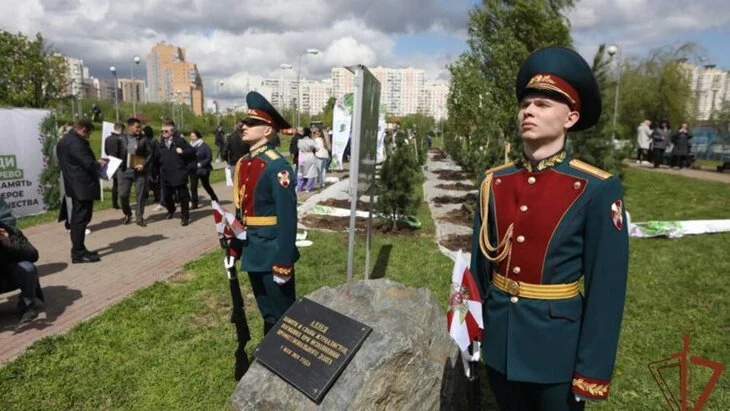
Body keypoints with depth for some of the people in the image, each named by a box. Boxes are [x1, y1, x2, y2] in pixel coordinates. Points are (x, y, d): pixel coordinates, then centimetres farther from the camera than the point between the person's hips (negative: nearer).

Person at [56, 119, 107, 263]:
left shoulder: (64, 141, 15)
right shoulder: (75, 142, -18)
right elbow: (87, 163, -23)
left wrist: (96, 162, 14)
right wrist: (99, 164, -4)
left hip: (75, 185, 11)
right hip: (83, 185, -11)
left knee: (77, 218, 15)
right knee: (81, 218, -7)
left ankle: (78, 250, 23)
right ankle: (78, 253, -3)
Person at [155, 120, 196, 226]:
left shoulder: (180, 141, -2)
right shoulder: (160, 144, 11)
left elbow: (192, 151, -2)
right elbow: (156, 158, 12)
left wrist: (183, 152, -19)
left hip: (179, 174, -5)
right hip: (165, 176, 5)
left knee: (183, 197, 0)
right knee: (166, 196, 14)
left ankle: (185, 217, 11)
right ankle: (171, 210, 43)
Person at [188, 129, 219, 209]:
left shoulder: (204, 146, -7)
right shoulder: (190, 146, 4)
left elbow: (209, 157, -11)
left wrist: (201, 164, -19)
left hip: (203, 170, -3)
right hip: (193, 170, 3)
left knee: (206, 185, 7)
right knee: (193, 187, -1)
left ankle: (214, 199, 28)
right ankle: (194, 204, 6)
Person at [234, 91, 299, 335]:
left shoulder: (277, 167, -19)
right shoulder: (243, 164, 7)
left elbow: (287, 219, -21)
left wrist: (283, 264, -21)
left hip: (273, 253, -8)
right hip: (252, 253, 8)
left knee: (282, 316, 9)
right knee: (266, 313, 23)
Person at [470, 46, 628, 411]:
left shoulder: (597, 190, -15)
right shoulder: (494, 182, -2)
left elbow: (607, 289, -13)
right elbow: (480, 262, 5)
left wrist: (592, 370, -11)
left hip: (557, 346, -3)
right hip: (498, 339, 4)